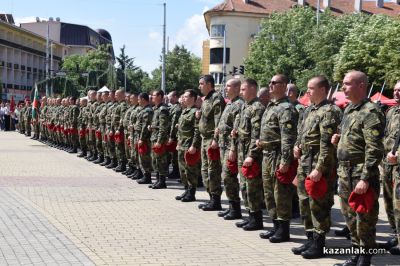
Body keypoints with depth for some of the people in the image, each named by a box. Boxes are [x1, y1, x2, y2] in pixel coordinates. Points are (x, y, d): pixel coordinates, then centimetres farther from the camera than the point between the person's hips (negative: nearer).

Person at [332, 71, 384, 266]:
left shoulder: (370, 112, -14)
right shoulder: (348, 109, 14)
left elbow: (374, 150, -20)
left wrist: (365, 178, -24)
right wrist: (338, 138, 7)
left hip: (360, 173, -9)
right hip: (344, 171, 9)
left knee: (364, 217, 0)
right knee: (349, 214, 16)